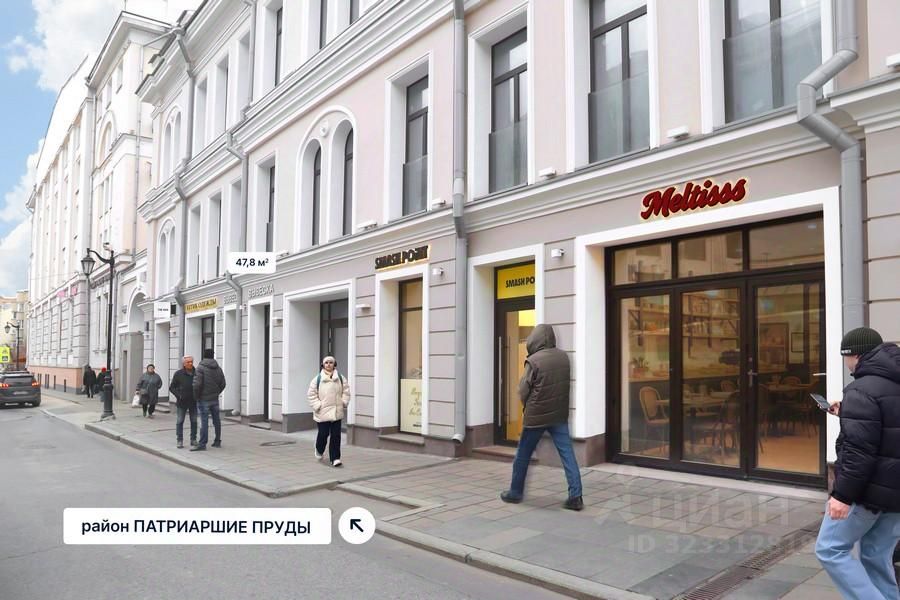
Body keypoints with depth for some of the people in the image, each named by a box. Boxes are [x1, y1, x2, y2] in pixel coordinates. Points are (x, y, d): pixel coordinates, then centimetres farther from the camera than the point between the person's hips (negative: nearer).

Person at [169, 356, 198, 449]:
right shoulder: (178, 374, -5)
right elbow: (171, 387, -1)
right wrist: (178, 396, -14)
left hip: (193, 402, 2)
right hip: (182, 402, -2)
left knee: (194, 421, 8)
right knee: (180, 421, 1)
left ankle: (193, 440, 18)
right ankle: (179, 441, 8)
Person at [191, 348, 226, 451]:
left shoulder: (200, 367, -11)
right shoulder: (218, 368, 7)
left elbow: (197, 384, -18)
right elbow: (222, 384, 10)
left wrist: (196, 396, -6)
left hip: (204, 399, -6)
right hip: (215, 399, 6)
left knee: (204, 422, -4)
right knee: (216, 420, 11)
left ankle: (202, 444, -2)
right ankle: (217, 442, 19)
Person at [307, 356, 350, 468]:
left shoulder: (340, 378, 2)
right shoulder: (318, 379, -3)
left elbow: (346, 391, 10)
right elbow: (311, 394, 0)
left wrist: (344, 403, 0)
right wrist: (317, 406, -7)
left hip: (337, 412, 2)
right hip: (322, 412, -2)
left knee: (336, 435, 1)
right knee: (323, 434, 6)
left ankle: (335, 458, 7)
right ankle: (319, 451, 36)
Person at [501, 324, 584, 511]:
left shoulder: (533, 360, -14)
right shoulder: (564, 357, -1)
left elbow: (523, 391, -7)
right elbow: (565, 384, 6)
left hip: (536, 415, -4)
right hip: (560, 415, 4)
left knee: (523, 455, 12)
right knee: (567, 454, 5)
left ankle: (515, 493, 23)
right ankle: (575, 496, 0)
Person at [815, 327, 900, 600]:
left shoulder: (863, 390, -18)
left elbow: (859, 449, -24)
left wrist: (843, 493, -22)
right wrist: (847, 414, 27)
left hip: (869, 489, -9)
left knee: (830, 549, 2)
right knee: (878, 558, 15)